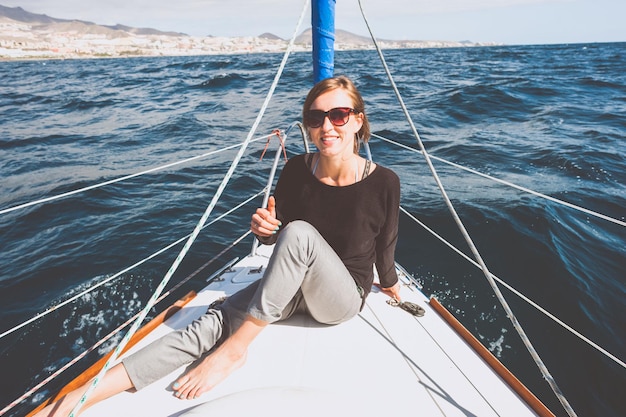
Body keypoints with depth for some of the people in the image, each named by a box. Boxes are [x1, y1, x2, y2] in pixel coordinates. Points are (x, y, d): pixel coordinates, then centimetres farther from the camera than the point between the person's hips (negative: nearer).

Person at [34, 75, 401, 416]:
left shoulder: (384, 183, -18)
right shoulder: (297, 169, -9)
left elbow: (385, 251, -2)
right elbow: (274, 236, 1)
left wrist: (392, 286, 14)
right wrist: (264, 229, -22)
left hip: (344, 300, -3)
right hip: (292, 287, 4)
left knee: (299, 231, -34)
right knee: (213, 323, -19)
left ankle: (234, 350, -24)